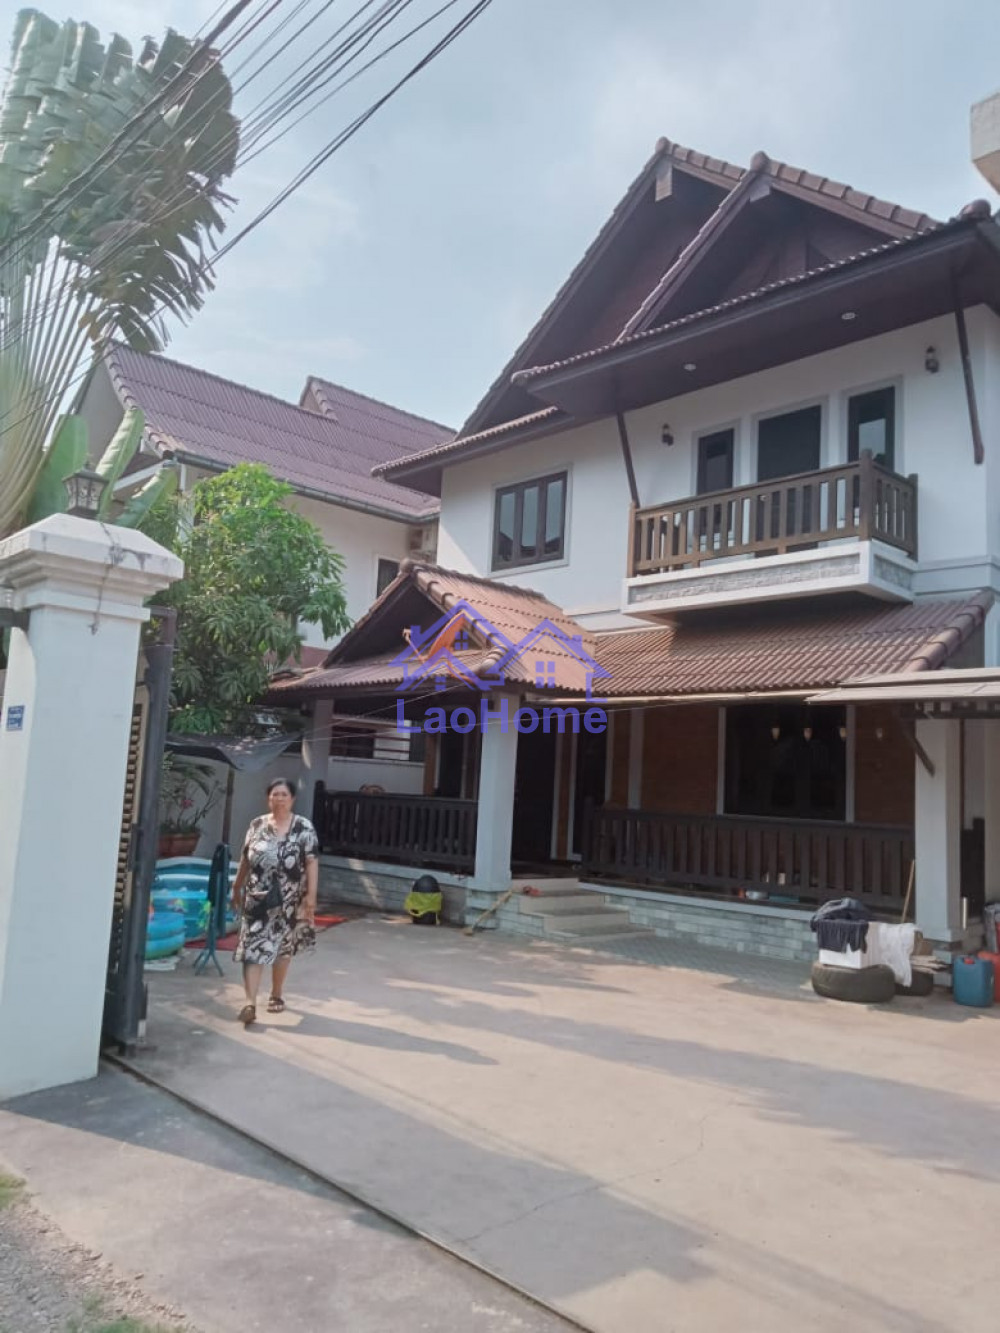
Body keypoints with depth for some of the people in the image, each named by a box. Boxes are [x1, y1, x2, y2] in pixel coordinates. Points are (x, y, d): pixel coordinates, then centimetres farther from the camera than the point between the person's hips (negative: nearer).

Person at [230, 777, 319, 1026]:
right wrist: (237, 888, 14)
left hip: (288, 901, -1)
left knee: (283, 948, 12)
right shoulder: (257, 825, 3)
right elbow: (245, 859, 11)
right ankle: (250, 1003, -8)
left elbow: (312, 863, -7)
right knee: (252, 948, -6)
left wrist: (311, 895, -13)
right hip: (257, 898, 1)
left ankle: (277, 995, 29)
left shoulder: (304, 827, -5)